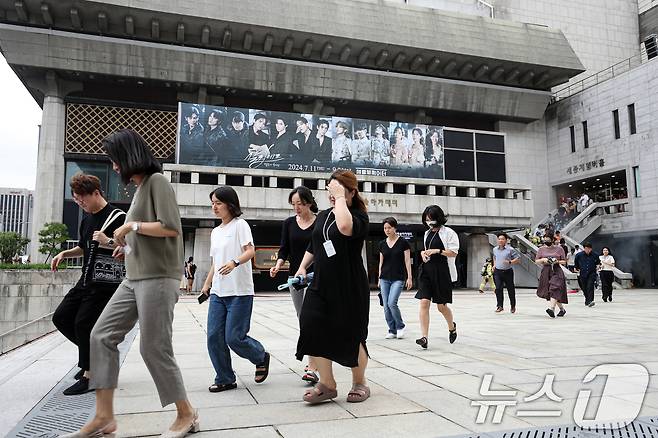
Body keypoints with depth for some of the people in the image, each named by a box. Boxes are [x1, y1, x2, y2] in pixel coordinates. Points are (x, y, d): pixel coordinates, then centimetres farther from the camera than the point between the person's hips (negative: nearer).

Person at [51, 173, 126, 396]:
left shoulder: (117, 217, -13)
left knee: (83, 323, -10)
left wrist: (108, 242, -28)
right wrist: (64, 254, 11)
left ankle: (88, 376, 3)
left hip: (105, 283, -9)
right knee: (61, 317, 8)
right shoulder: (87, 219, 14)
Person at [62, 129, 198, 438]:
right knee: (102, 335, 5)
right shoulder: (139, 187, 19)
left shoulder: (157, 181, -7)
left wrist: (131, 226, -11)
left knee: (154, 348, -5)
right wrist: (129, 245, 12)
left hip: (157, 278, -9)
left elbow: (171, 227, -18)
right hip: (134, 279, 9)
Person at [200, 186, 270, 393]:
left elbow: (250, 251, -15)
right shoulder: (215, 232, 18)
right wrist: (207, 284, 20)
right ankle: (225, 379, 16)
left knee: (234, 338, -7)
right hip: (218, 292, 7)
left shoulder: (240, 225, -3)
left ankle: (261, 357, 21)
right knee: (214, 337, 1)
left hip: (239, 292, -7)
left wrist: (235, 262, -33)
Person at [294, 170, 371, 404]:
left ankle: (360, 383, 29)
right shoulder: (322, 216, 12)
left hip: (350, 288, -5)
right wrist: (303, 266, 11)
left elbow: (345, 227, -34)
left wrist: (340, 198, -23)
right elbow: (312, 247, 24)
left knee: (351, 337, 6)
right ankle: (326, 384, 11)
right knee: (314, 330, -5)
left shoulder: (359, 217, -9)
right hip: (321, 284, 6)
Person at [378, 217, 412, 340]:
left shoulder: (403, 243, -4)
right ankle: (392, 330, 14)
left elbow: (407, 261, -4)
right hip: (385, 278, 5)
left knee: (392, 303, -16)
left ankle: (400, 326, 6)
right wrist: (379, 278, 12)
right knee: (386, 306, 1)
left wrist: (409, 277, -7)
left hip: (398, 278, -5)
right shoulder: (382, 244, 8)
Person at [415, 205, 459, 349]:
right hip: (427, 271, 5)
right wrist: (423, 253, 6)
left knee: (441, 306, 6)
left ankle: (452, 327, 37)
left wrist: (437, 251, -18)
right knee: (424, 303, -9)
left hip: (442, 272, -5)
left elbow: (454, 253, -8)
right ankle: (424, 337, -10)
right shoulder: (427, 233, 15)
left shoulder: (448, 232, -5)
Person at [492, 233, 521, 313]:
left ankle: (513, 306, 28)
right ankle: (499, 306, -5)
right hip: (497, 272, 3)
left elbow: (518, 259, -7)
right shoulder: (495, 249, 7)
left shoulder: (510, 249, -9)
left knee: (510, 289, 9)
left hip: (508, 272, -3)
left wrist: (510, 262, -20)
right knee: (498, 289, -10)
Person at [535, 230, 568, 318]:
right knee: (548, 291, 5)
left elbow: (564, 261, 7)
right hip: (546, 271, 3)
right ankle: (562, 309, 24)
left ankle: (551, 308, -32)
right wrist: (543, 259, -10)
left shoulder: (559, 248, 3)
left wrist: (557, 261, -12)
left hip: (557, 271, -3)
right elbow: (536, 261, 9)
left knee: (555, 289, -22)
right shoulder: (541, 249, 8)